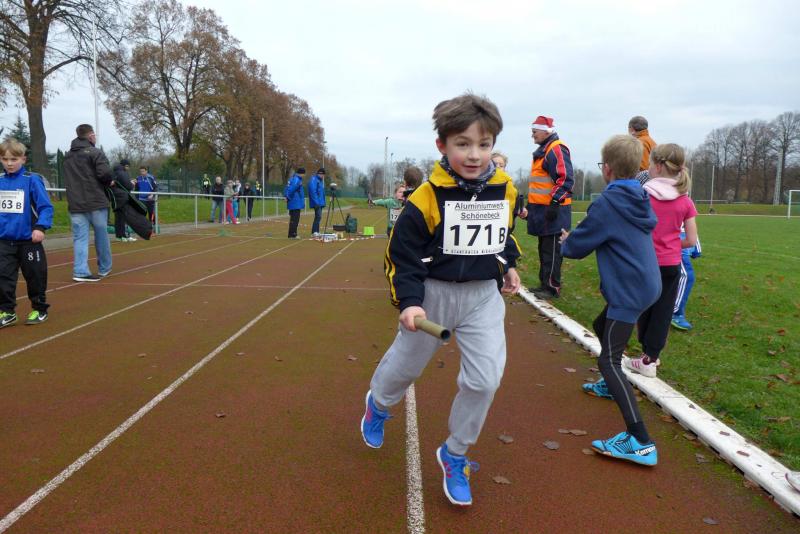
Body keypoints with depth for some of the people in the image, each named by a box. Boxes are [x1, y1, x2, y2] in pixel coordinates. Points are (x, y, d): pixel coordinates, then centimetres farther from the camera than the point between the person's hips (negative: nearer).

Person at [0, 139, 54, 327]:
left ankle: (39, 309, 22)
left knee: (35, 276, 7)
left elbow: (46, 207, -11)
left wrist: (40, 227, -22)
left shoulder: (32, 180, -9)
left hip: (28, 240, -4)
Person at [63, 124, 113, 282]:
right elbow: (105, 173, -19)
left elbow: (69, 179, 17)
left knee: (80, 238, 3)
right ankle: (104, 268, 21)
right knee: (101, 236, 10)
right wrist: (109, 182, 0)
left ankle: (80, 271, -6)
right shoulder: (95, 152, -6)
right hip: (96, 202, -5)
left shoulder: (68, 156, 15)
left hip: (75, 204, 5)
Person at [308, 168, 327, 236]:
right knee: (318, 216, -16)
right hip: (317, 203, -10)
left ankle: (316, 232, 13)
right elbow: (313, 192, -19)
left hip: (320, 202, 10)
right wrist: (316, 202, -23)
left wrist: (323, 202, 20)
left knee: (318, 217, 10)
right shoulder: (313, 180, -11)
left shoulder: (321, 180, 19)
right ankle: (315, 231, -18)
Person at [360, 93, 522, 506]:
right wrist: (408, 301, -22)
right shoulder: (427, 198, -19)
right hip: (433, 294, -3)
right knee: (405, 366, 16)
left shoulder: (504, 189, -4)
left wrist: (508, 266, 9)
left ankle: (454, 455, 19)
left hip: (484, 296, 3)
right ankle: (378, 404, 53)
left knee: (484, 380, -5)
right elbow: (402, 254, -13)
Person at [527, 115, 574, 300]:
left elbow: (565, 179, -21)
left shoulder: (556, 149, -12)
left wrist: (555, 202, -24)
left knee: (551, 250, -6)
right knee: (544, 248, 14)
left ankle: (552, 288, -1)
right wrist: (531, 204, 28)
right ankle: (545, 283, 23)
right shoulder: (543, 151, 20)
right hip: (541, 208, 10)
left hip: (553, 210, -10)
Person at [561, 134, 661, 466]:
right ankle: (611, 385, 53)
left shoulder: (607, 204, -17)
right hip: (645, 285, 10)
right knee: (602, 327, 31)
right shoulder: (639, 200, 9)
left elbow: (577, 247, -8)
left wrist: (565, 242, 15)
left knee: (609, 360, -13)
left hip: (628, 291, -10)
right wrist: (576, 238, 13)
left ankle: (640, 442, -20)